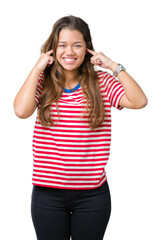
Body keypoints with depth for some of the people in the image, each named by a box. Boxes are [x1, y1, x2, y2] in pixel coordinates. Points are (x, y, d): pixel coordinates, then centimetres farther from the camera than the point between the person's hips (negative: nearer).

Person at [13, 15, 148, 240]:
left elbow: (139, 101, -13)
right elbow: (21, 110, -18)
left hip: (92, 194, 0)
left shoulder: (101, 82, -1)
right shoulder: (43, 82, 0)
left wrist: (114, 66, -10)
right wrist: (38, 68, -10)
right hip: (48, 192, 0)